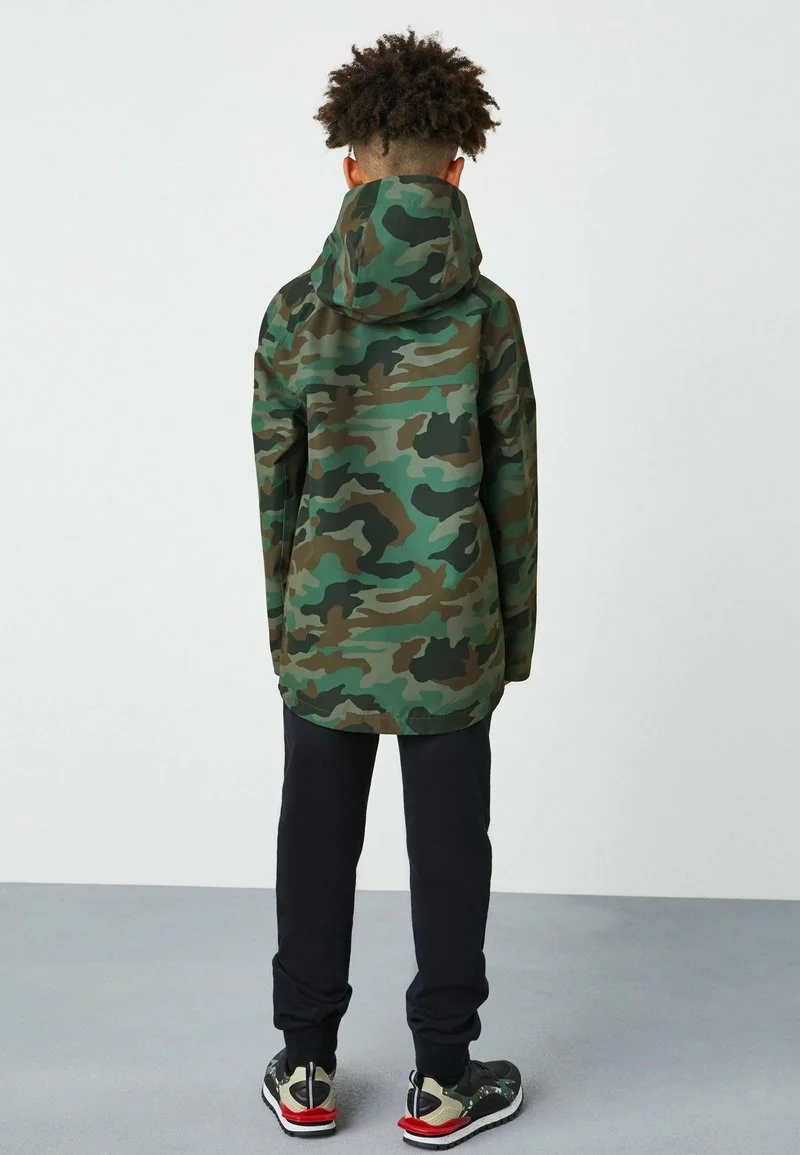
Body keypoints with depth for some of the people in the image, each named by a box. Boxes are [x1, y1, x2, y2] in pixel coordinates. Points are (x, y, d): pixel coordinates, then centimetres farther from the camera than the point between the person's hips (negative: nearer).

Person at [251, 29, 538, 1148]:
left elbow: (275, 483, 2)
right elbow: (512, 488, -3)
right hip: (449, 633, -1)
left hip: (324, 630, 2)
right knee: (449, 852, 11)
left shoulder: (296, 311, -3)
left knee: (317, 845, 14)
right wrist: (517, 634, 8)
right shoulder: (485, 311, -7)